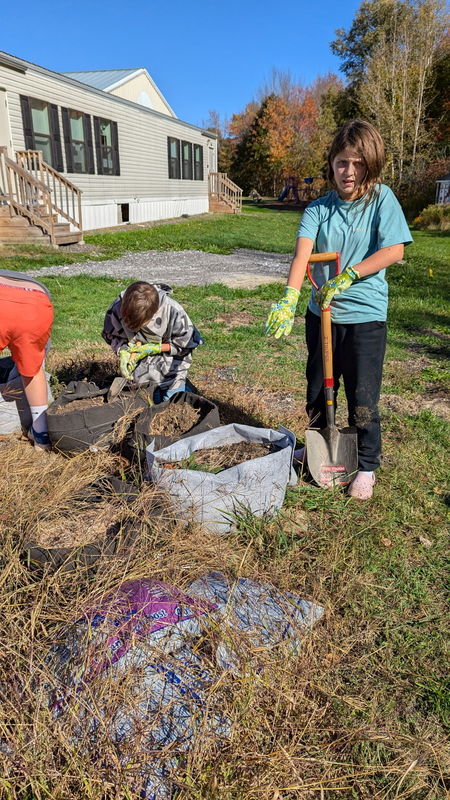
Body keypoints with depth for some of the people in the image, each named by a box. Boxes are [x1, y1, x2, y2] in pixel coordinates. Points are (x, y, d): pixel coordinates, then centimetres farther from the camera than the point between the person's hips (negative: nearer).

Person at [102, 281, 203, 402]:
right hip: (140, 369, 3)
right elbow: (110, 335, 0)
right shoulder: (118, 307, -20)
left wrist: (154, 348, -20)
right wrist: (122, 352, -20)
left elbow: (187, 343, -13)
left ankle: (183, 384, 32)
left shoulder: (173, 311, -28)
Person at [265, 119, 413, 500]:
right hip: (321, 312, 3)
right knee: (317, 389, 17)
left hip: (365, 315, -3)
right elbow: (302, 254, -16)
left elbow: (393, 251, -14)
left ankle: (367, 467, 23)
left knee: (362, 398, 4)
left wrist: (347, 276, -22)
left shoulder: (382, 199, -5)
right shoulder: (319, 208, 0)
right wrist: (289, 298, -33)